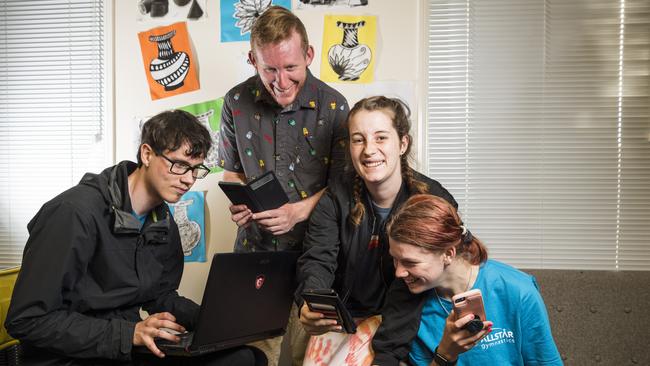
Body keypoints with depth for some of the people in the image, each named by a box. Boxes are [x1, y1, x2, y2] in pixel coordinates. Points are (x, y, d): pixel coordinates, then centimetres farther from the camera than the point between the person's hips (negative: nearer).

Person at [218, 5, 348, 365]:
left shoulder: (333, 106, -9)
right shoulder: (237, 102, -2)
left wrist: (298, 211, -21)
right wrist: (238, 202, -10)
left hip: (311, 247, -2)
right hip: (254, 247, 2)